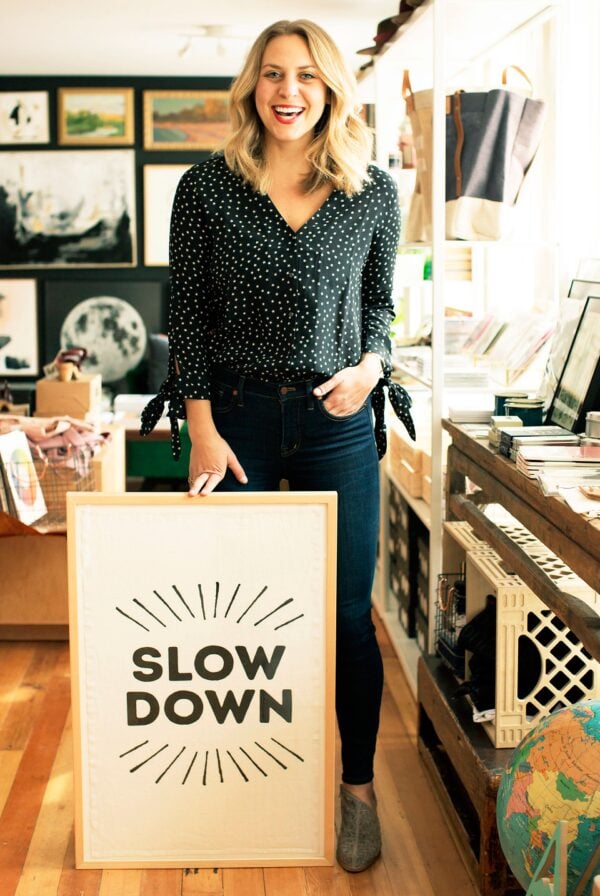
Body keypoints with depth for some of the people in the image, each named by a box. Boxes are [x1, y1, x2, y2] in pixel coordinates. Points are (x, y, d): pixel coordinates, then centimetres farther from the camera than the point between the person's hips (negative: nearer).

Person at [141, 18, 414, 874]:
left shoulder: (375, 190, 2)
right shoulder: (207, 187, -2)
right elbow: (187, 316, -1)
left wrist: (371, 363, -8)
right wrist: (203, 431, -7)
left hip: (338, 419, 1)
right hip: (236, 417, 0)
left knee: (348, 611, 3)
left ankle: (358, 787, 21)